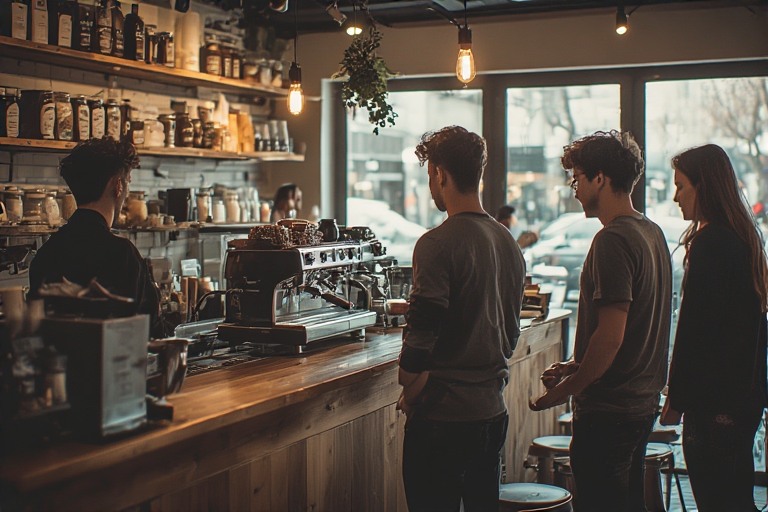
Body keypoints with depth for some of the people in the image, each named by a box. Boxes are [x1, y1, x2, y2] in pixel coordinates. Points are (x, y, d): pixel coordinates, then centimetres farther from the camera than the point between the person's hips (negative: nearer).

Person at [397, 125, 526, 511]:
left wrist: (410, 393, -4)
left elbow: (421, 334, -19)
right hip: (493, 409, 8)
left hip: (444, 414, -8)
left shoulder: (438, 244, -16)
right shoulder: (508, 243, 9)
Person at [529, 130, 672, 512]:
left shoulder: (613, 240, -18)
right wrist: (577, 365, 14)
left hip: (607, 408, -10)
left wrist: (568, 388, -14)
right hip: (643, 400, 10)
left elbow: (610, 335, -24)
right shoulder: (652, 233, 12)